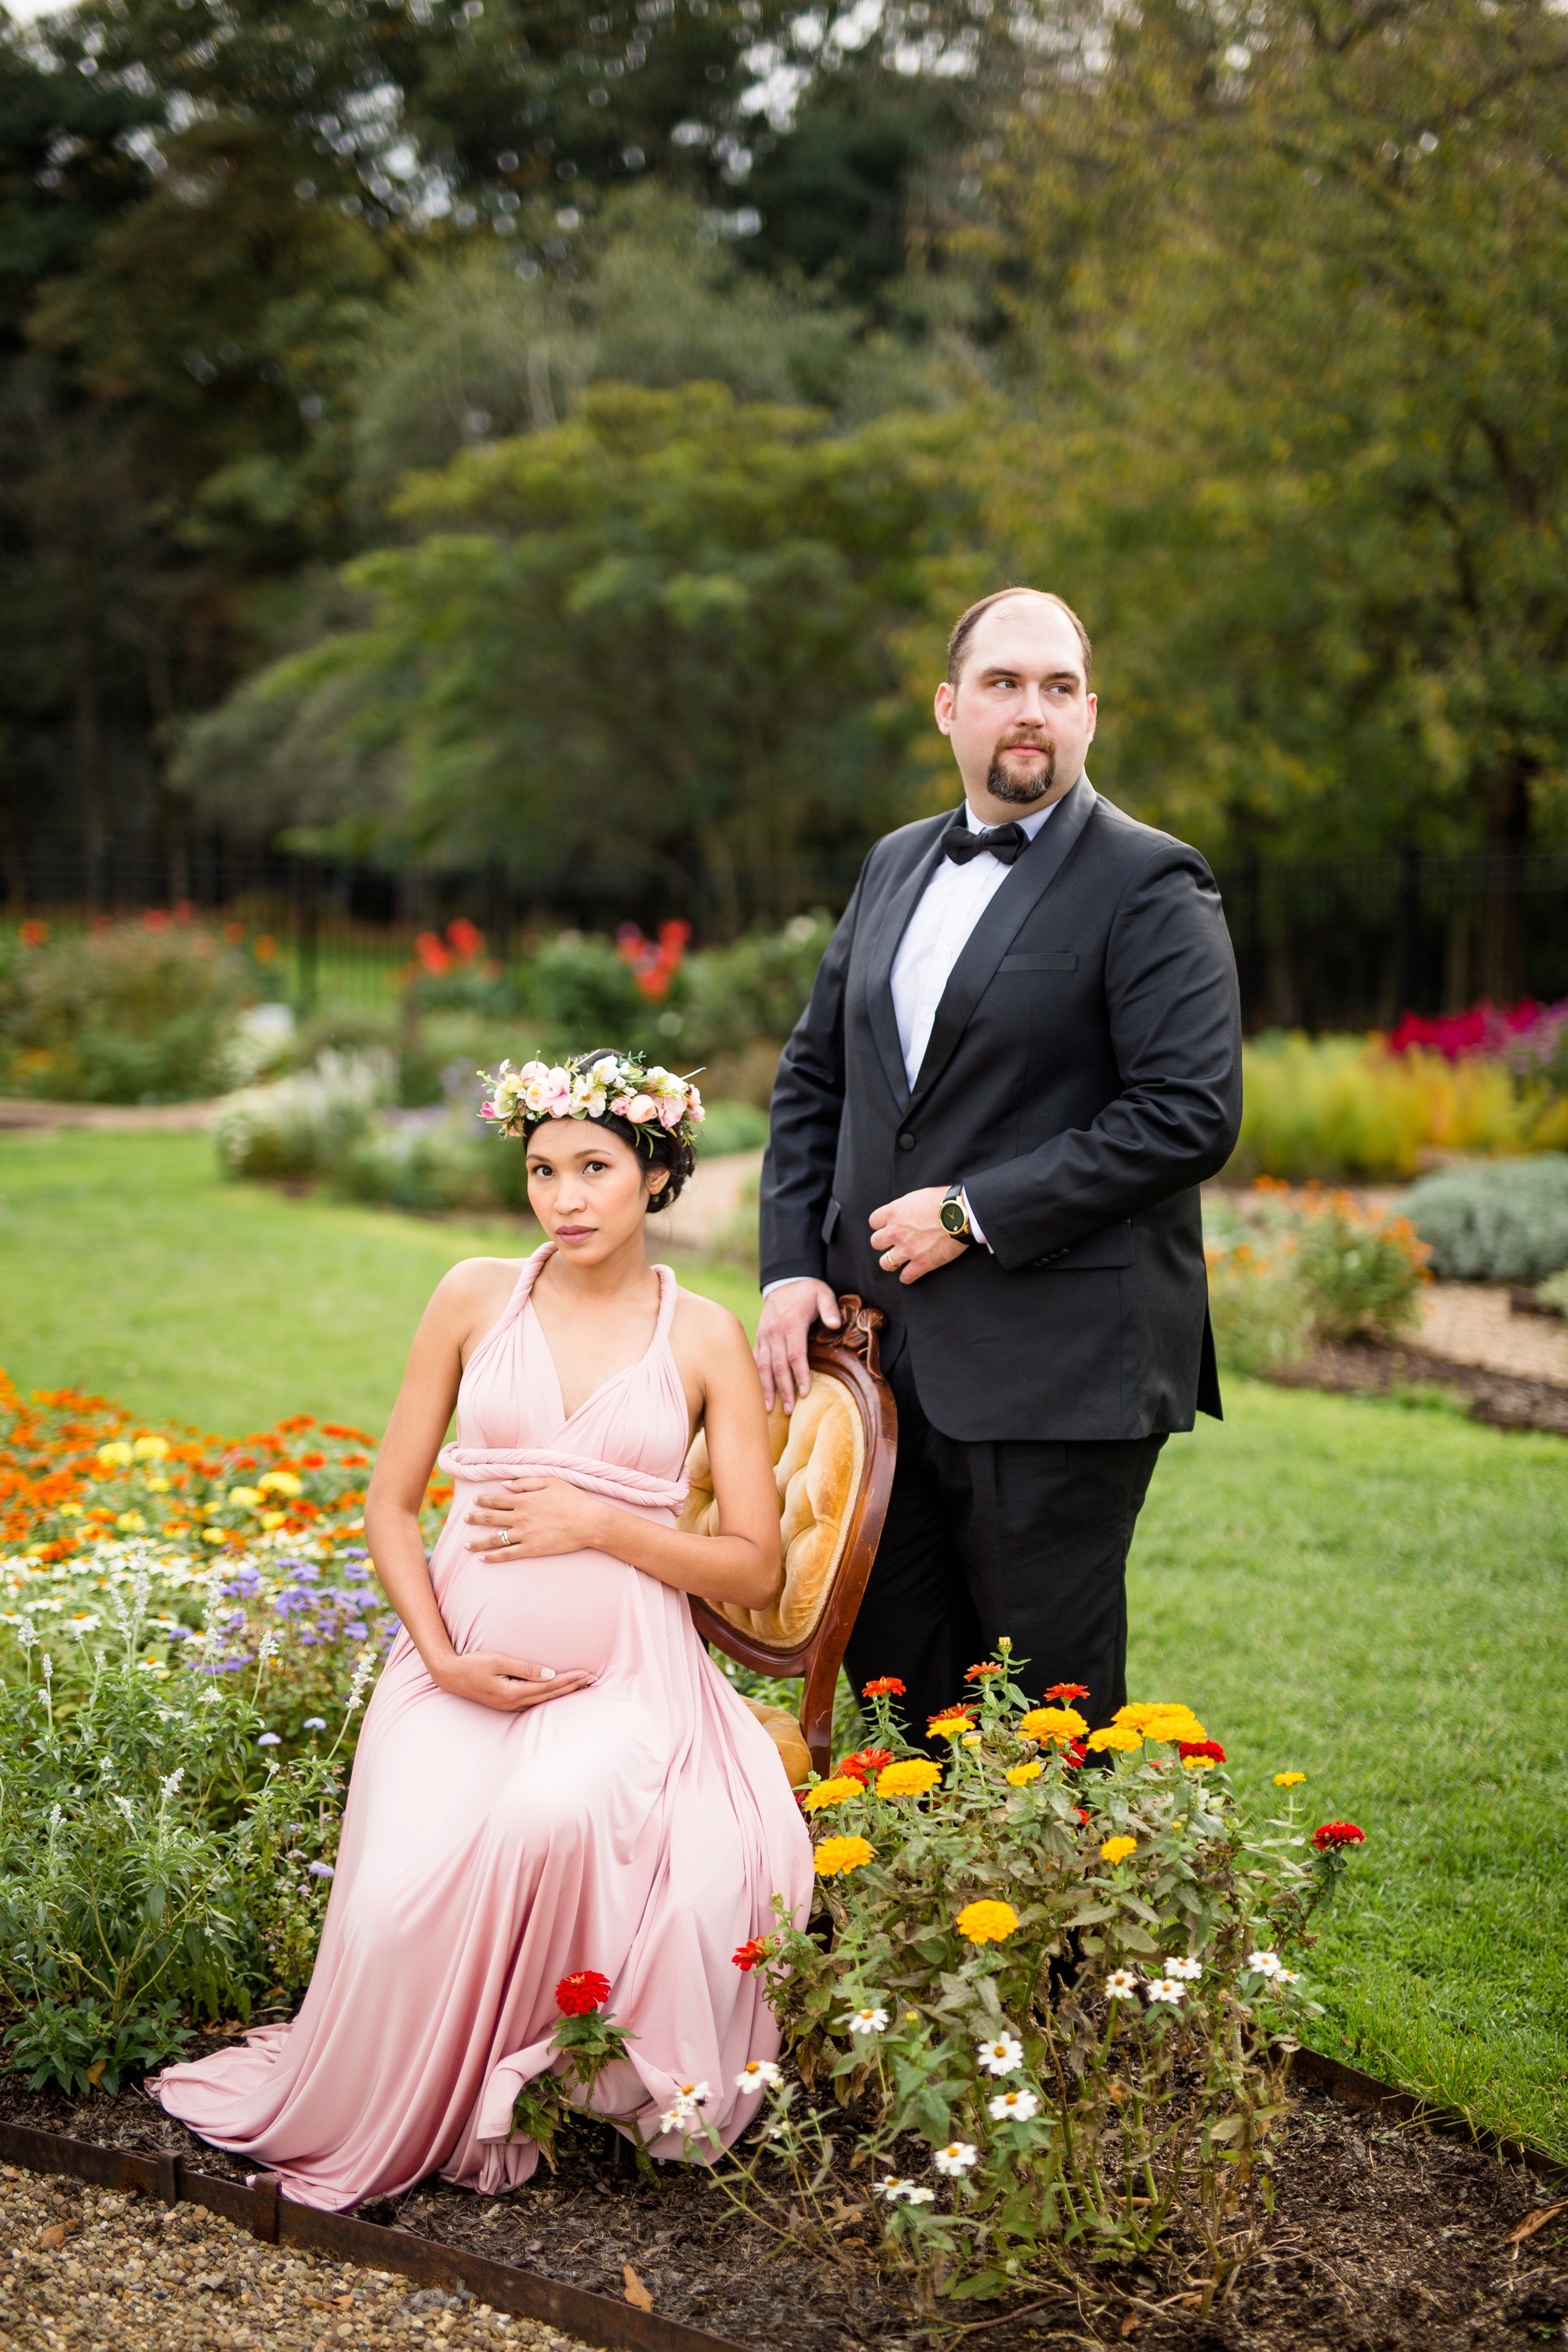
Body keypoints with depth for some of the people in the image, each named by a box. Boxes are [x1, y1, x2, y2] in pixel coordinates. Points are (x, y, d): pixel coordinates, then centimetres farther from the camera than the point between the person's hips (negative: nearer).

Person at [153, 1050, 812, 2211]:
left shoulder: (706, 1338, 4)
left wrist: (596, 1522, -10)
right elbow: (392, 1504, 9)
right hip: (466, 1662, 1)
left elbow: (755, 1568, 3)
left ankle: (513, 2089, -7)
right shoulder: (476, 1297, 6)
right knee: (407, 1893, -26)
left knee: (551, 1819, -35)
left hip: (626, 1674, -1)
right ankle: (396, 2117, 4)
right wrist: (444, 1659, -6)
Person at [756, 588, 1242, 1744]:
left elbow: (1190, 1115, -16)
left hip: (1057, 1373, -6)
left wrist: (971, 1214, -15)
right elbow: (813, 1076, 19)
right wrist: (792, 1264, 6)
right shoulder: (896, 866, 15)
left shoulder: (1151, 886, -6)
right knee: (893, 1674, 12)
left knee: (1048, 1712, 2)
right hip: (887, 1350, 6)